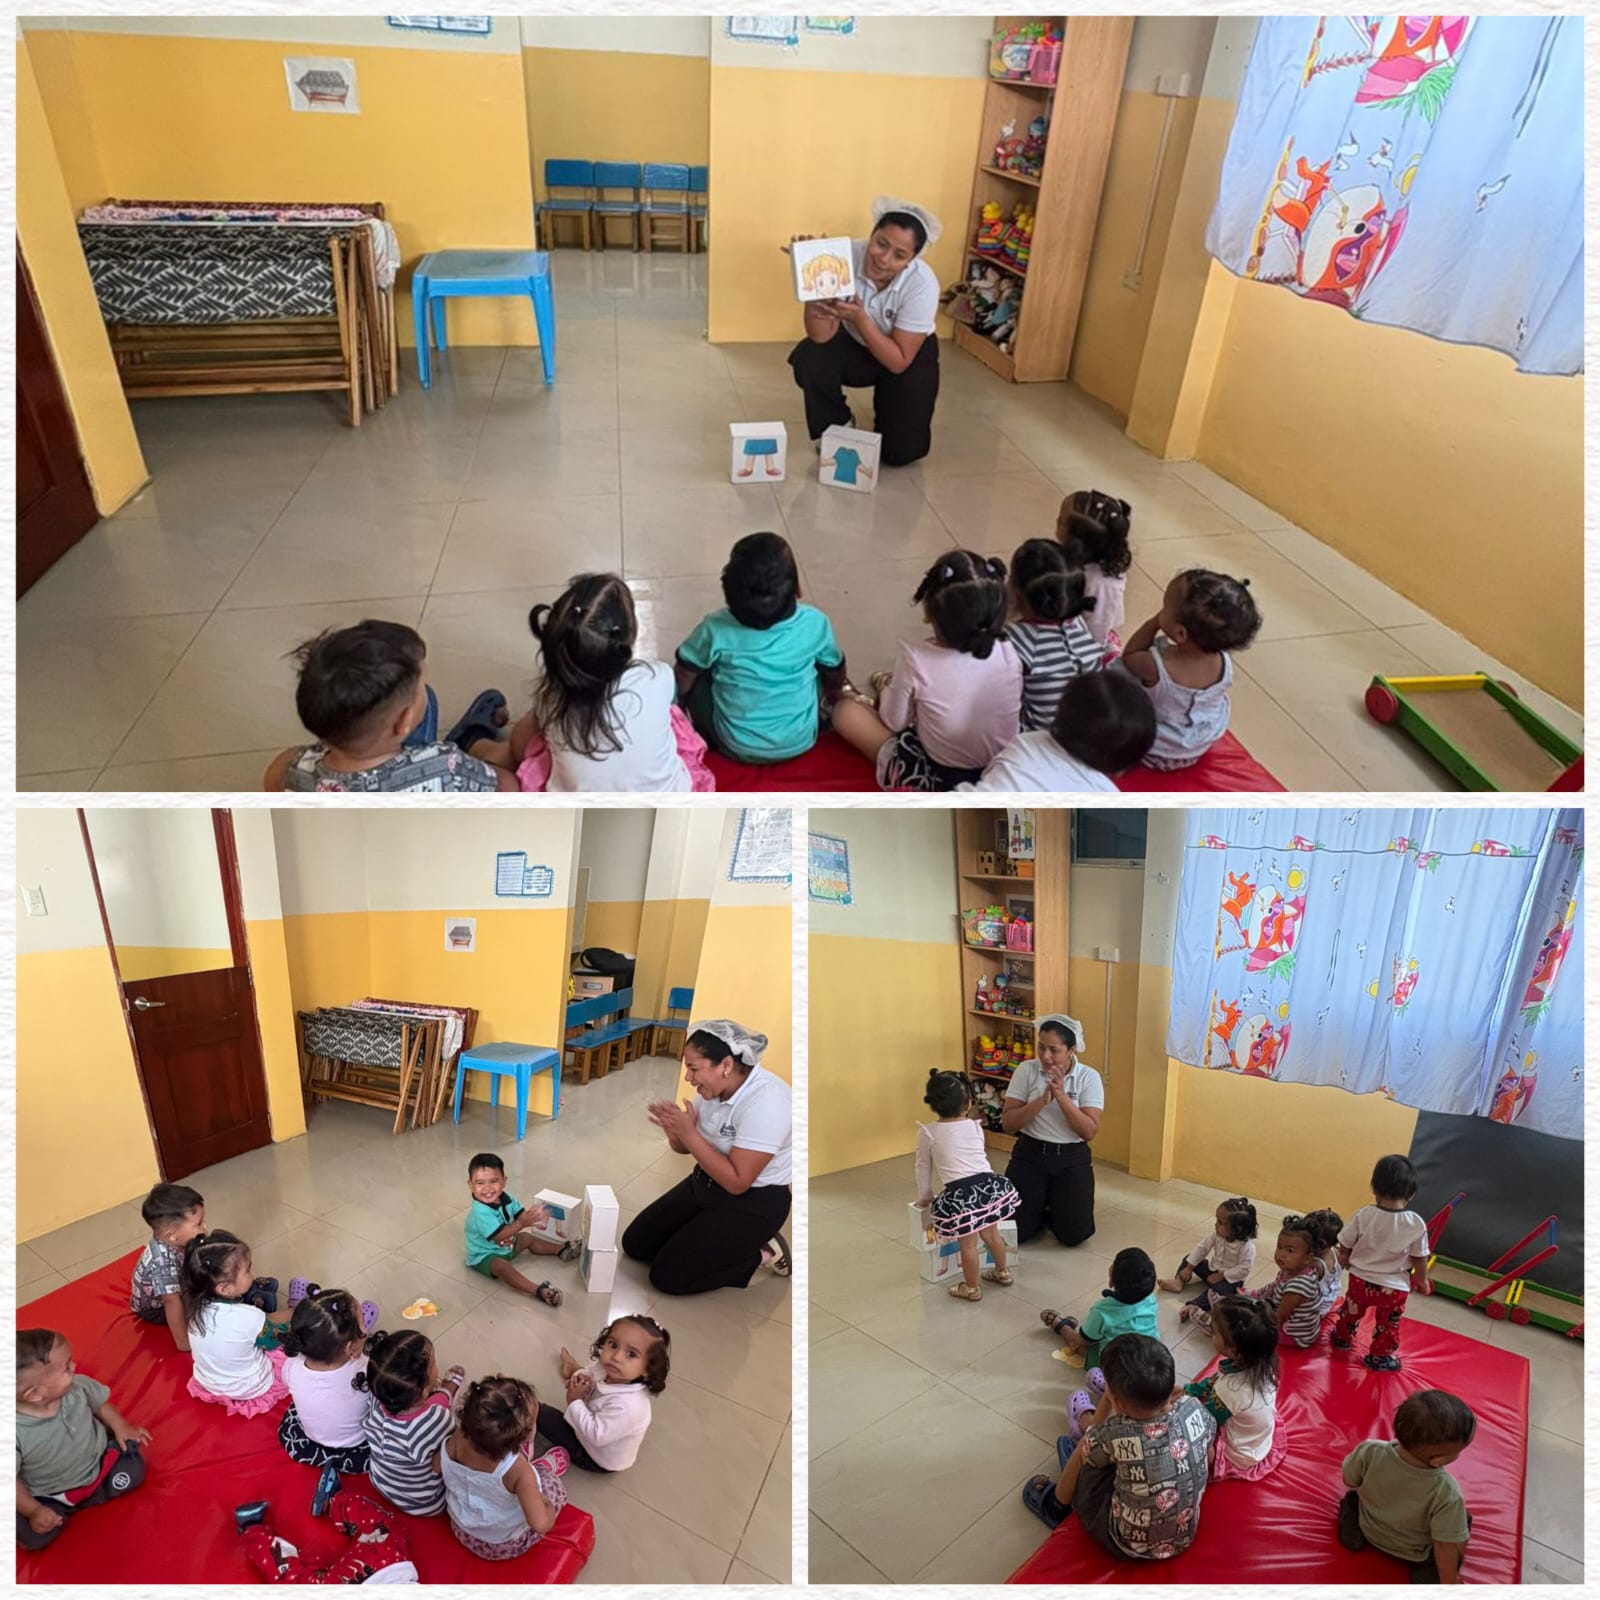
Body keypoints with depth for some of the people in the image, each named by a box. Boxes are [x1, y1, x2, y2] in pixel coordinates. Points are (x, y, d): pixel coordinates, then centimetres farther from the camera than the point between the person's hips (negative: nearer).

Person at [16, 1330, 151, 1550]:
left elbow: (100, 1403, 0)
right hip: (48, 1495, -3)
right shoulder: (14, 1433, -32)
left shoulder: (78, 1386, -22)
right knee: (33, 1537, -19)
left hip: (98, 1461, 3)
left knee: (132, 1473, -9)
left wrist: (120, 1426, -8)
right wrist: (34, 1511, -20)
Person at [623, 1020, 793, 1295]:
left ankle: (758, 1255, 6)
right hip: (704, 1184, 8)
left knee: (668, 1276, -11)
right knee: (635, 1244, 9)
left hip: (752, 1202, -8)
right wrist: (674, 1130, -18)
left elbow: (737, 1182, -29)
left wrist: (688, 1132, -29)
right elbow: (686, 1147, 6)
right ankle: (731, 1245, 19)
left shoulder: (766, 1101, -30)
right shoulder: (714, 1087, -6)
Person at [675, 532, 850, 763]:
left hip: (736, 747, -1)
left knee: (697, 675, 17)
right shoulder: (815, 624, -18)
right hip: (800, 743, 2)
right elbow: (834, 672, 3)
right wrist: (834, 692, 26)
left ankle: (710, 740, 27)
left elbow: (683, 679, -5)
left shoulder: (715, 629, -22)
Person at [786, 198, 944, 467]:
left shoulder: (922, 284, -33)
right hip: (855, 344, 2)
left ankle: (888, 404, 22)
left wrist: (859, 317, -42)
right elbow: (821, 336, -30)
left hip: (910, 357, -2)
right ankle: (838, 426, 1)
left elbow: (898, 362, -30)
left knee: (901, 450, -14)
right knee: (807, 358, -28)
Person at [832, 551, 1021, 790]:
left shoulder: (916, 662, -27)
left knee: (845, 710, 7)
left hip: (935, 781, -5)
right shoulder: (1008, 655, -17)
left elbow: (895, 722, -10)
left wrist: (886, 688, 12)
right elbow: (1007, 709, 3)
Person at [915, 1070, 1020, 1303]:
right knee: (991, 1233, 26)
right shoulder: (975, 1127, 11)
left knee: (968, 1243, 11)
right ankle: (1003, 1272, 46)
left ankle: (971, 1288, 27)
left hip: (959, 1194, -4)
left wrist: (924, 1197, 25)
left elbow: (923, 1167, 11)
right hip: (988, 1185, 4)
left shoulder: (927, 1132, 2)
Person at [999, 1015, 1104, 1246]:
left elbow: (1090, 1131, -14)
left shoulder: (1089, 1077, -7)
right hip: (1030, 1154, 0)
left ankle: (1055, 1211, 24)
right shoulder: (1026, 1070, -6)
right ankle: (1041, 1210, 24)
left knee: (1075, 1233, -11)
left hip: (1072, 1158, 0)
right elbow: (1007, 1124, -9)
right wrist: (1042, 1100, -23)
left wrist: (1061, 1096, -24)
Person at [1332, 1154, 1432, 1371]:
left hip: (1360, 1279, 2)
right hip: (1394, 1287, -1)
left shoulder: (1364, 1215, -17)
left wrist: (1344, 1259, 19)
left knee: (1351, 1311, 27)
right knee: (1388, 1324, 22)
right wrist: (1423, 1281, 12)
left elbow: (1345, 1245, -4)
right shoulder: (1416, 1224, -20)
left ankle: (1342, 1337, 47)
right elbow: (1419, 1258, -8)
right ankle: (1380, 1356, 36)